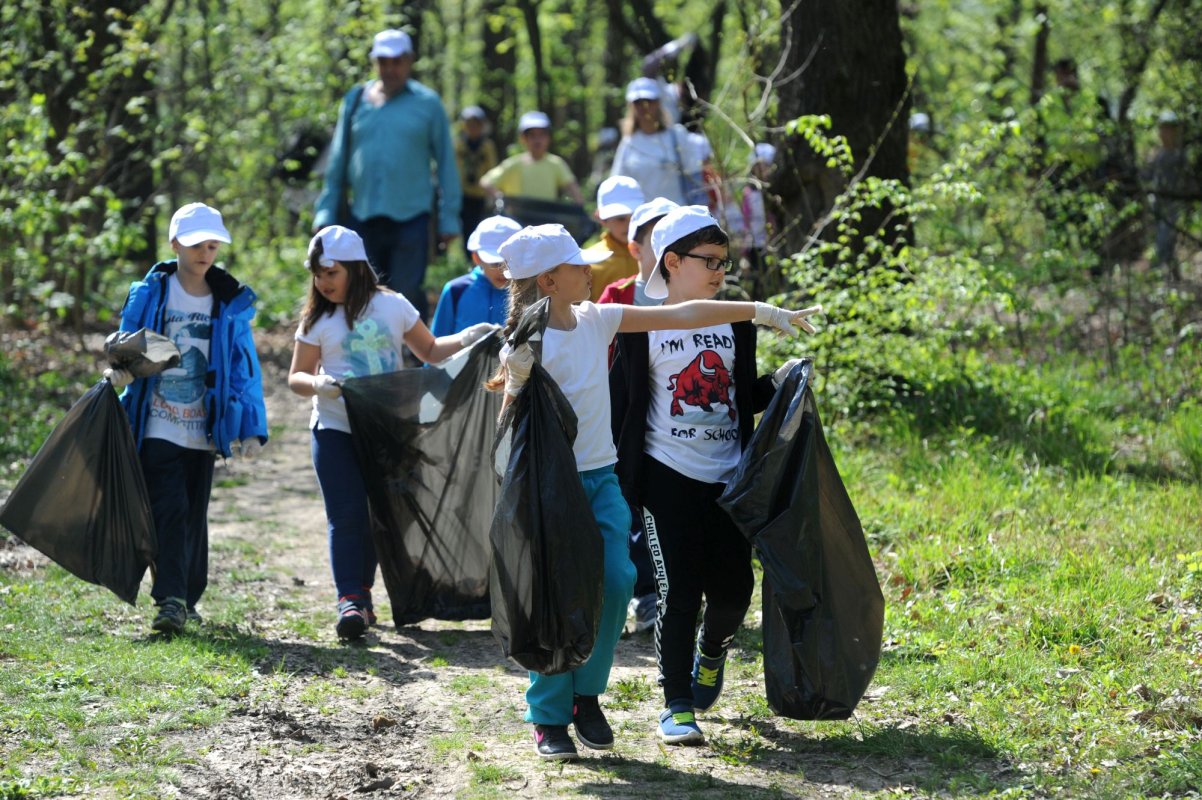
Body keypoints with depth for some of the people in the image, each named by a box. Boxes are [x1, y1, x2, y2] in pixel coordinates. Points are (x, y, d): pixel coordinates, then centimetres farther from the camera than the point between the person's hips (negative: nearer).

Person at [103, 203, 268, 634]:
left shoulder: (230, 304, 4)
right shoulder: (149, 295, -1)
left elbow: (244, 368, 5)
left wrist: (251, 429, 0)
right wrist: (119, 371, -18)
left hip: (203, 432, 2)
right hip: (156, 429, -2)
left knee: (194, 515, 9)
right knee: (169, 510, -14)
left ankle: (188, 599, 22)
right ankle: (169, 599, -16)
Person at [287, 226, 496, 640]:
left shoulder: (393, 306, 3)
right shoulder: (318, 320, 1)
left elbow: (429, 350, 13)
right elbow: (296, 376, 2)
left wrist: (464, 340, -4)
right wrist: (317, 383, -20)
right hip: (336, 430, -2)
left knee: (376, 515, 9)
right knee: (347, 516, -11)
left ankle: (362, 594, 22)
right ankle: (350, 601, -14)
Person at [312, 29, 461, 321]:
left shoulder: (428, 103, 3)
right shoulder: (356, 100, 10)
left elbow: (445, 162, 5)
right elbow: (337, 162, 14)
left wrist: (448, 218, 1)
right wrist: (326, 213, 8)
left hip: (410, 219, -3)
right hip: (363, 218, 3)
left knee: (406, 295, -8)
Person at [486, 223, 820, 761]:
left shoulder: (595, 321, 6)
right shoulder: (526, 347, -11)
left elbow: (678, 316, 7)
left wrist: (759, 311, 7)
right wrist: (515, 386, -29)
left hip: (601, 477, 6)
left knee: (615, 582, -7)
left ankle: (586, 694, 12)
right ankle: (549, 716, 8)